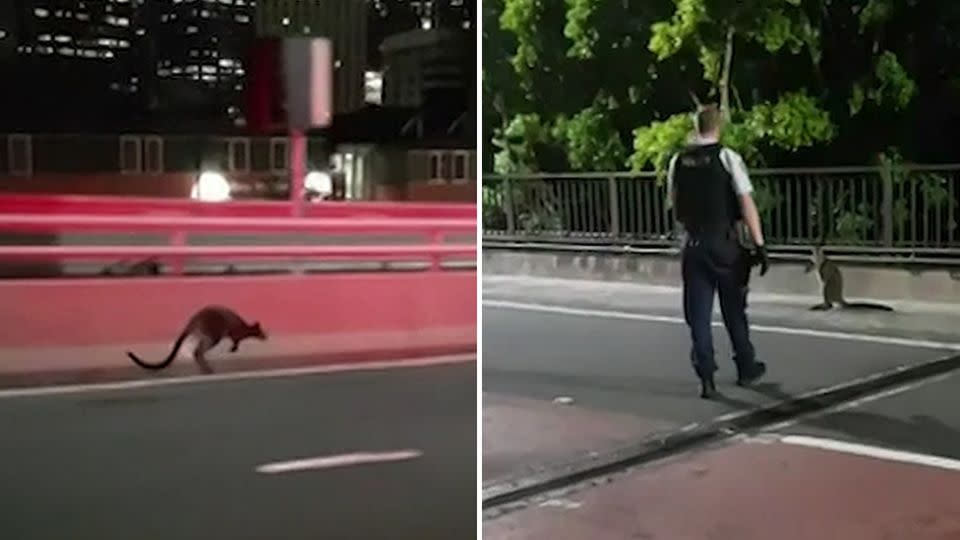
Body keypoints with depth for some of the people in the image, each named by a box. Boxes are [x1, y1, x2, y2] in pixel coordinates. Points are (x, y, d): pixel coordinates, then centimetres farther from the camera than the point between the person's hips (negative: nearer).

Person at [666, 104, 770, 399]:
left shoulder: (678, 162, 3)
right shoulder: (727, 157, -8)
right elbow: (747, 203, -13)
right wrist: (760, 245, -12)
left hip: (694, 245, 2)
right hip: (726, 244, -2)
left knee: (698, 315, 7)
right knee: (734, 310, 13)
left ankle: (706, 379, 3)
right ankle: (746, 368, 29)